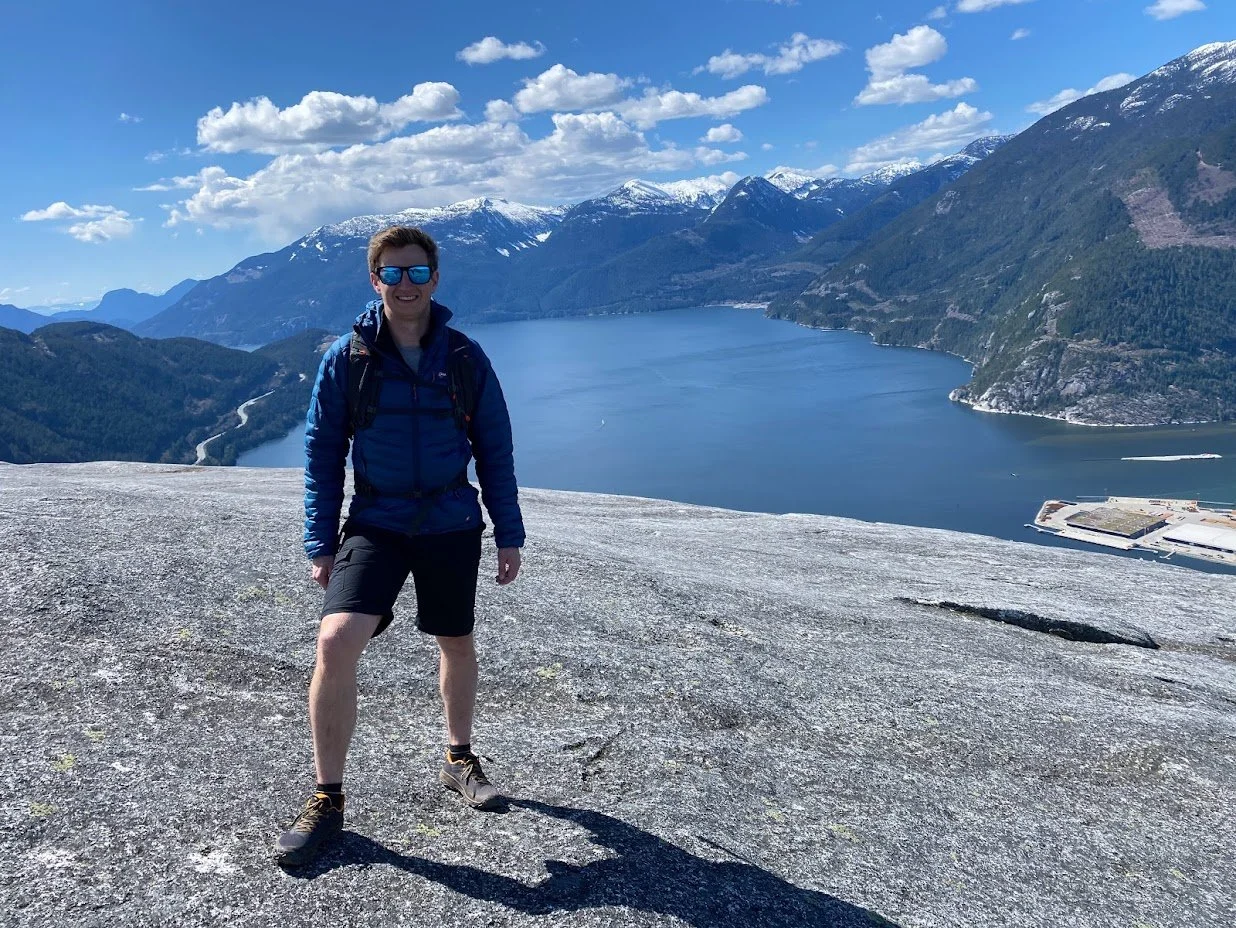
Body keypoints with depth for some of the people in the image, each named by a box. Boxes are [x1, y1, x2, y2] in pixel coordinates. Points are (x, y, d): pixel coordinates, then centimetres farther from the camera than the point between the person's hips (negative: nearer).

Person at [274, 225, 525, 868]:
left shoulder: (465, 357, -1)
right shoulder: (346, 357, -3)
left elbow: (495, 451, 4)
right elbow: (321, 452, 1)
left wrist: (509, 535, 2)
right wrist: (321, 542, -2)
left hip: (452, 526, 2)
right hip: (375, 525, -1)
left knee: (456, 645, 15)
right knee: (335, 642, -19)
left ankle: (459, 760, 42)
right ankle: (327, 798, 1)